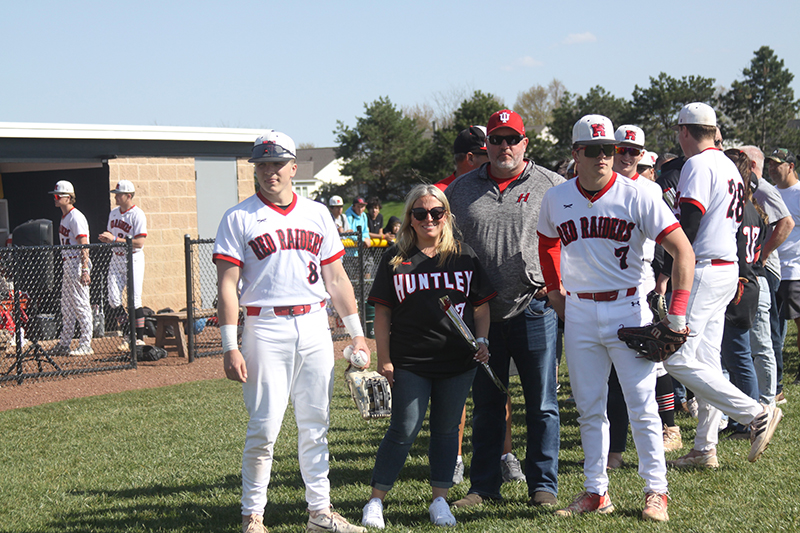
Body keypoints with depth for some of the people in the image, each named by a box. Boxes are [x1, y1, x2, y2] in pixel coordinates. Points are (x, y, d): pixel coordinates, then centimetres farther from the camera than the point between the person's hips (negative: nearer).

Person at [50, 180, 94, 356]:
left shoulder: (76, 217, -14)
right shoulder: (64, 217, 16)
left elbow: (84, 246, -20)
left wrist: (85, 270, -26)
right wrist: (66, 268, 19)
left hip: (78, 264, -10)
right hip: (67, 265, 10)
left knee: (81, 305, -7)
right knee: (67, 306, 12)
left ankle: (86, 345, -3)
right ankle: (64, 344, 18)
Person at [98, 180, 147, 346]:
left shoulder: (137, 214, -12)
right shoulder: (114, 213, 12)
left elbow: (139, 242, -19)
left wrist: (115, 239, -23)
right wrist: (106, 238, -3)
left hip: (133, 260, -7)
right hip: (116, 260, 7)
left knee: (134, 301, -6)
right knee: (113, 300, -2)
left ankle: (140, 338, 4)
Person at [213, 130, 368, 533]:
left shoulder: (317, 214, 13)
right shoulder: (238, 219, 0)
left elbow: (335, 277, 16)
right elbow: (227, 285, -5)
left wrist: (356, 333, 11)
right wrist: (230, 346, -12)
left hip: (315, 326, 4)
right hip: (266, 330, -4)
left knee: (315, 425, 8)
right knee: (263, 428, -7)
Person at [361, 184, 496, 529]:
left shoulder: (465, 256, 7)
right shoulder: (395, 259, 3)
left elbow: (481, 305, 12)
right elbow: (382, 312, 4)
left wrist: (482, 340, -1)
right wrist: (383, 358, -1)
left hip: (458, 361, 2)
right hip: (409, 362, -2)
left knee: (446, 430, 9)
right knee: (403, 432, -4)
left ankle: (440, 500, 18)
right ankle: (375, 502, 4)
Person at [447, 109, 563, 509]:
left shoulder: (551, 186, 3)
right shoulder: (461, 189, 11)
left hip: (534, 310, -2)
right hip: (481, 312, 3)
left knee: (541, 404, 3)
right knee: (485, 405, 9)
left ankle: (543, 486, 12)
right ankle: (484, 486, 18)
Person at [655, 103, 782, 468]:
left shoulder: (698, 165, -12)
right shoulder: (729, 167, 17)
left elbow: (689, 224, -20)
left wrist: (666, 272, -15)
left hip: (703, 271, -10)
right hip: (728, 270, 10)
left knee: (678, 359, -9)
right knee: (706, 361, 9)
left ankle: (756, 414, -10)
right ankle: (704, 449, 9)